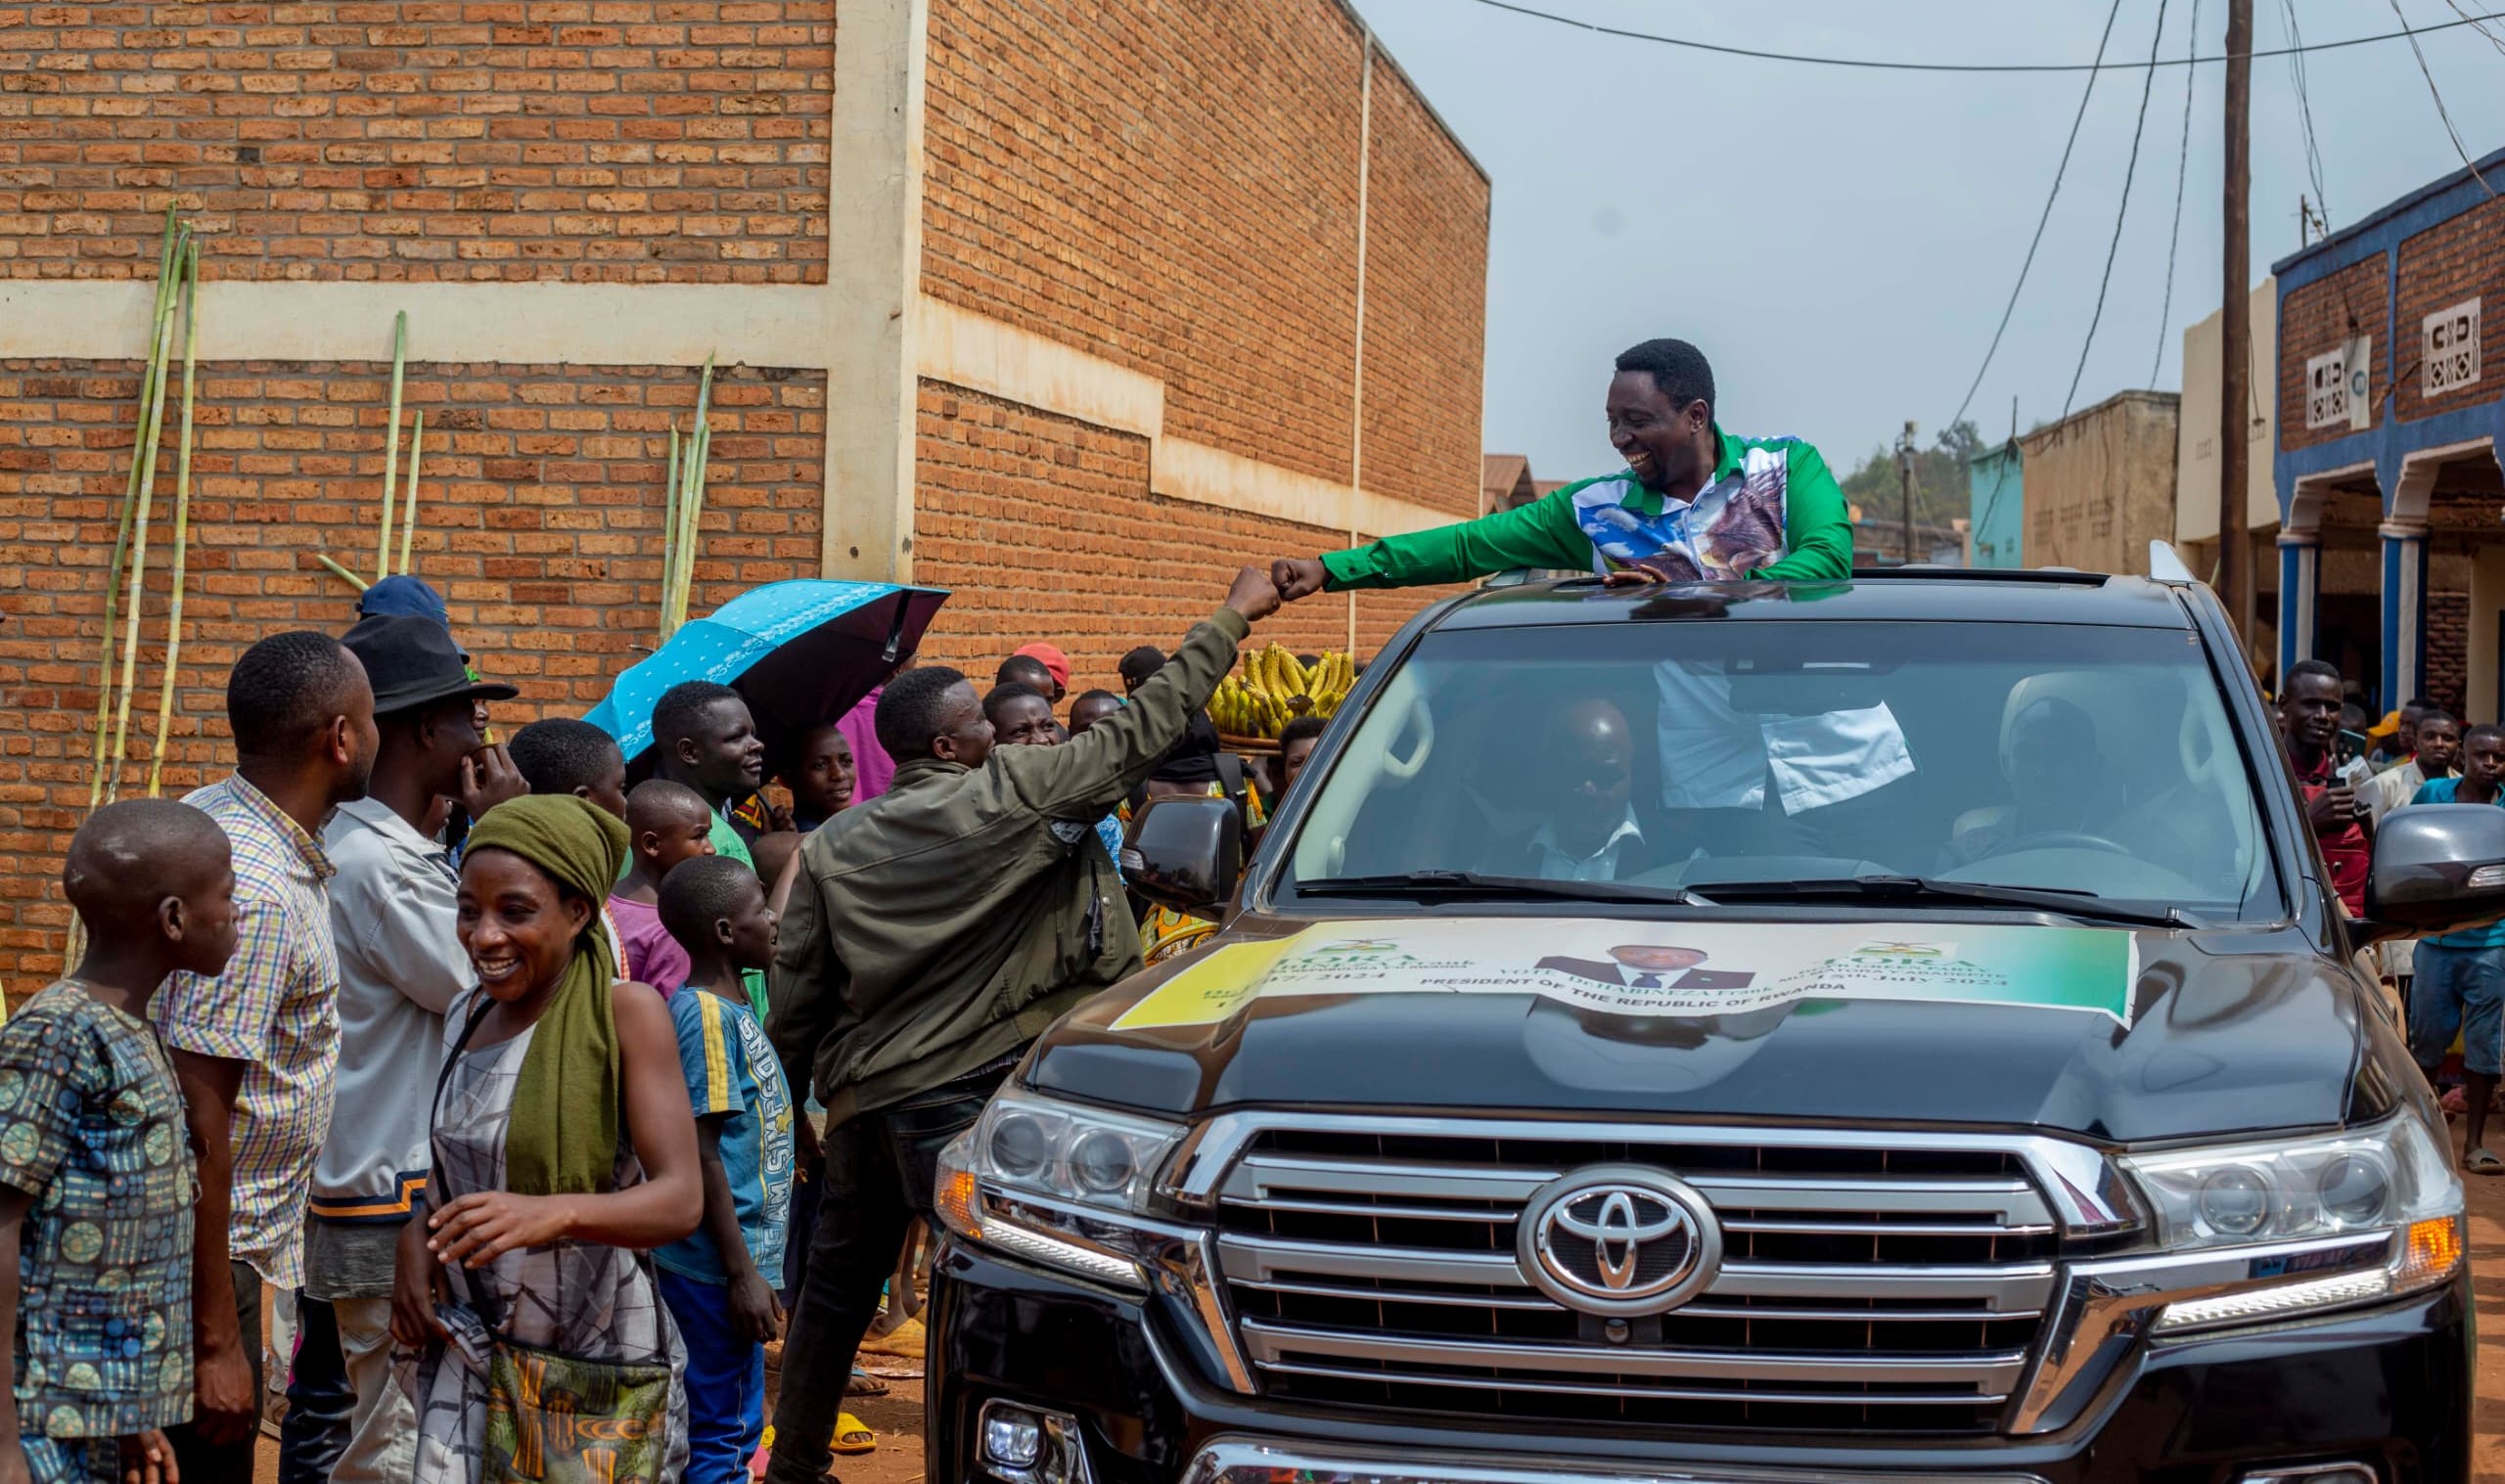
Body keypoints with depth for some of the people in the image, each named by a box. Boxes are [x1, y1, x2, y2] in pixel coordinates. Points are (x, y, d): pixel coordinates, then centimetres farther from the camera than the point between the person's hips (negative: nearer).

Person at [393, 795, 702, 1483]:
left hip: (597, 1359, -4)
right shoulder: (467, 1016, 5)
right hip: (471, 1345, 5)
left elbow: (680, 1199, -21)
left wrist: (554, 1212, -38)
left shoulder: (627, 1011, -13)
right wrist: (416, 1239, -2)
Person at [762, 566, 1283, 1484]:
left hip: (857, 1098, 6)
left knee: (834, 1290, 18)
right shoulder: (1009, 795, -9)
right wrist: (1230, 621, 4)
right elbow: (1140, 733, -5)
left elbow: (795, 1000, 4)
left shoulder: (832, 849, 5)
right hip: (953, 1094, -6)